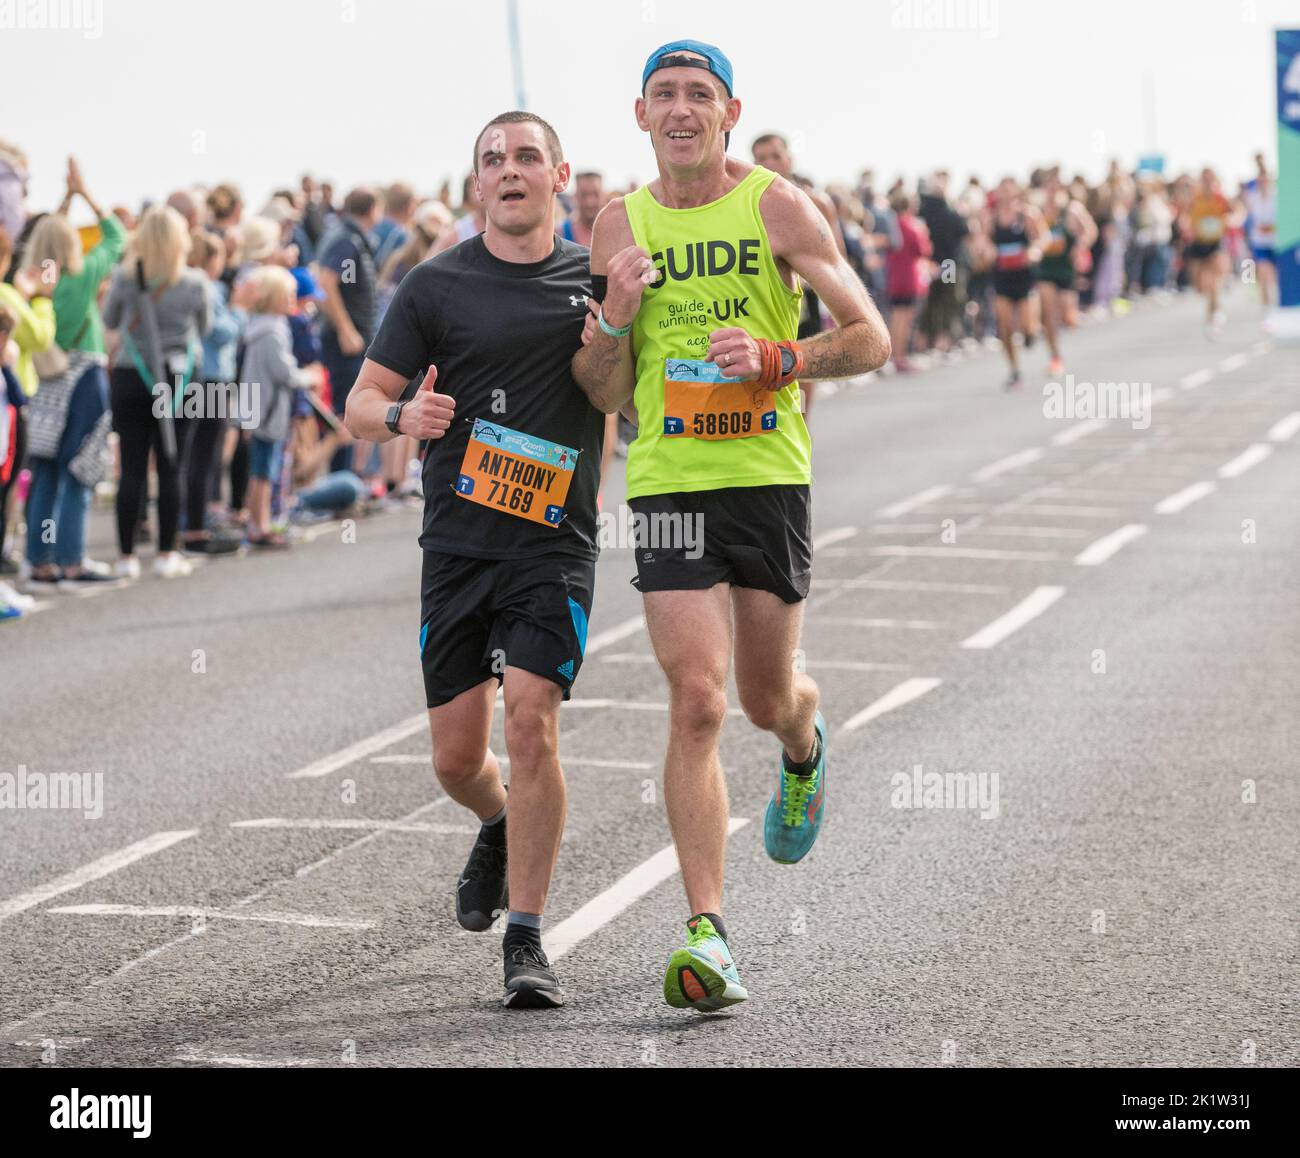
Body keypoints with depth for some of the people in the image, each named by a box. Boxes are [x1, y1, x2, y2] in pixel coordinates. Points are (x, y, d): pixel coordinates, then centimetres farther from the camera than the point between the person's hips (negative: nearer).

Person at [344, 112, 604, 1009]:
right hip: (456, 545, 1)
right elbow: (360, 404, 5)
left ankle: (527, 941, -8)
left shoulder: (598, 277, 7)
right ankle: (502, 829, 41)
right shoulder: (437, 286, 4)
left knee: (531, 723, -17)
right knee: (457, 758, 5)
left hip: (554, 544, -1)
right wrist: (402, 415, -19)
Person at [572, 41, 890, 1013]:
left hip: (770, 476, -1)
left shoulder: (778, 207, -2)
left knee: (767, 701, 11)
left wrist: (776, 359, -17)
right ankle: (707, 933, -12)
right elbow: (605, 395, 8)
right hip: (668, 483, 1)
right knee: (696, 702, -12)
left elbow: (871, 339, -2)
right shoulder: (622, 224, 6)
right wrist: (616, 318, -12)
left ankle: (806, 749, 51)